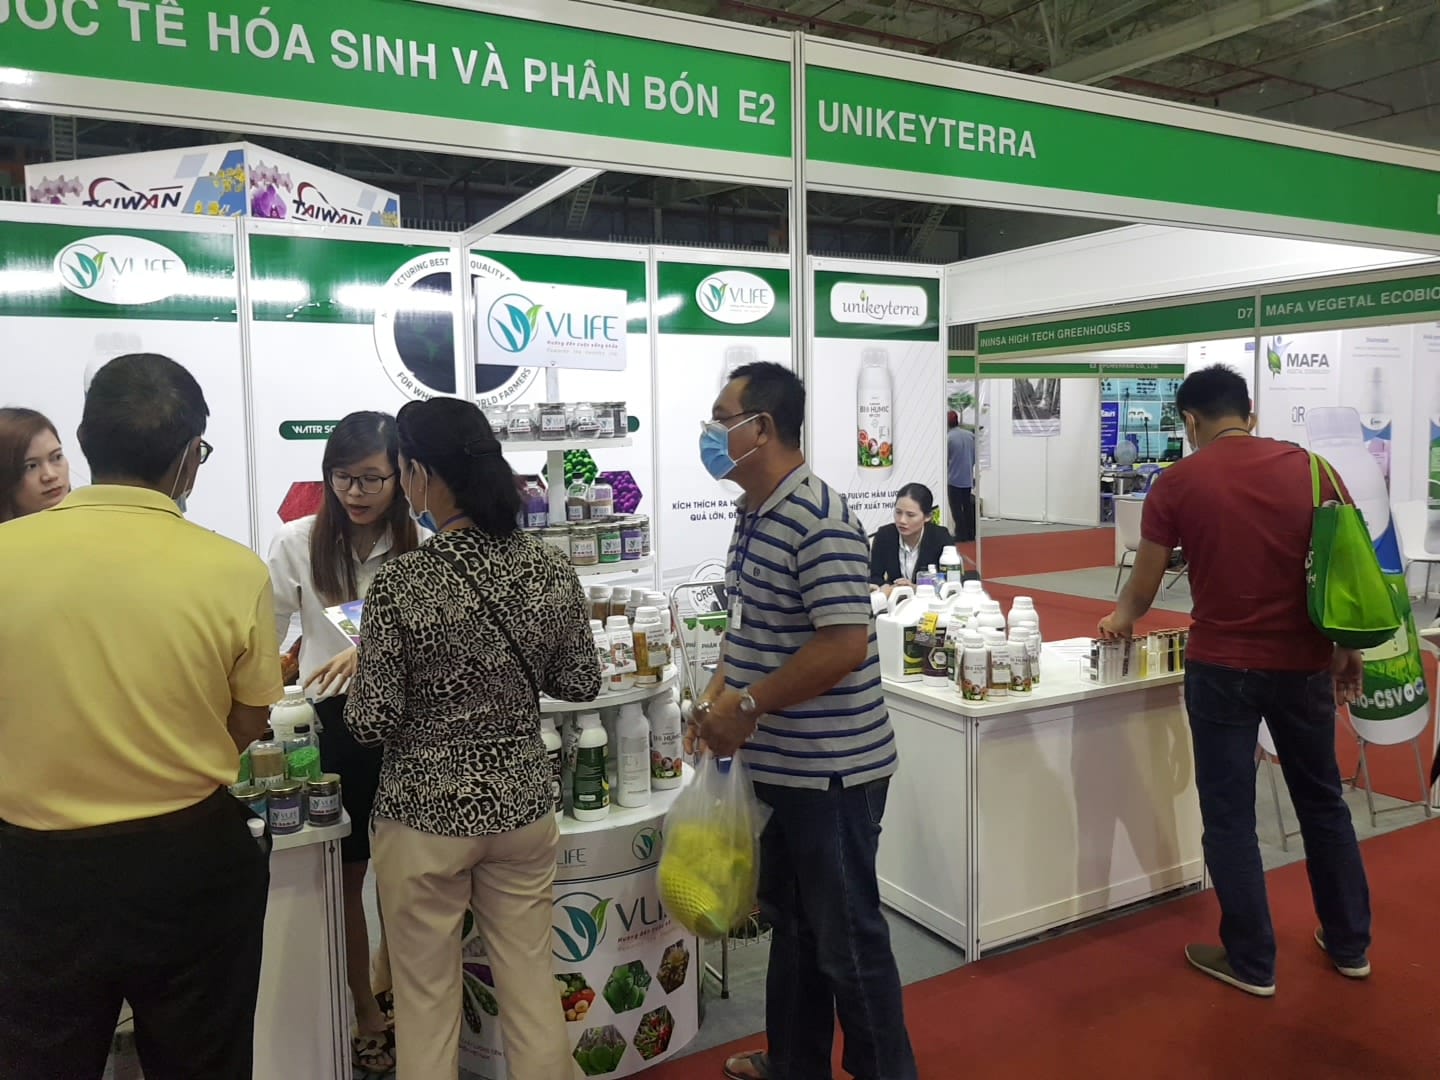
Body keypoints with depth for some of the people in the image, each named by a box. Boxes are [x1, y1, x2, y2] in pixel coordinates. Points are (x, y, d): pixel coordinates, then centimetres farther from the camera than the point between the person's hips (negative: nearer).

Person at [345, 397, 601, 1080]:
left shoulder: (400, 585, -18)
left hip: (426, 816, -3)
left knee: (426, 1001, 15)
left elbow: (373, 724, -13)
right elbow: (581, 684, 3)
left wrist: (364, 665, 6)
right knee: (532, 988, 17)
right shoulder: (550, 569, -7)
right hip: (522, 806, 4)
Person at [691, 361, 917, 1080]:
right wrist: (718, 696, 4)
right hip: (775, 764, 9)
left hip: (831, 769, -9)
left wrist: (747, 707, -21)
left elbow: (845, 643, -26)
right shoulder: (752, 515, 8)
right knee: (790, 921, 23)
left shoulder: (819, 519, -21)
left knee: (846, 936, 7)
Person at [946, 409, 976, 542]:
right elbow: (975, 456, 6)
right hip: (968, 478, 5)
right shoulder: (970, 435, 0)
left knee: (956, 508, 4)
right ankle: (971, 534, 20)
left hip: (954, 478, -5)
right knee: (968, 506, 16)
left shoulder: (948, 438, -16)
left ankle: (961, 535, 5)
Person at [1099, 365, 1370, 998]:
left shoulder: (1177, 483, -6)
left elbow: (1143, 586, 2)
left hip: (1222, 667, -3)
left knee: (1229, 815, 8)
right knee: (1323, 802, 20)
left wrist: (1121, 620, 23)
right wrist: (1350, 649, 15)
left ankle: (1251, 962, 18)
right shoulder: (1310, 467, 0)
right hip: (1304, 663, 4)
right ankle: (1350, 945, 34)